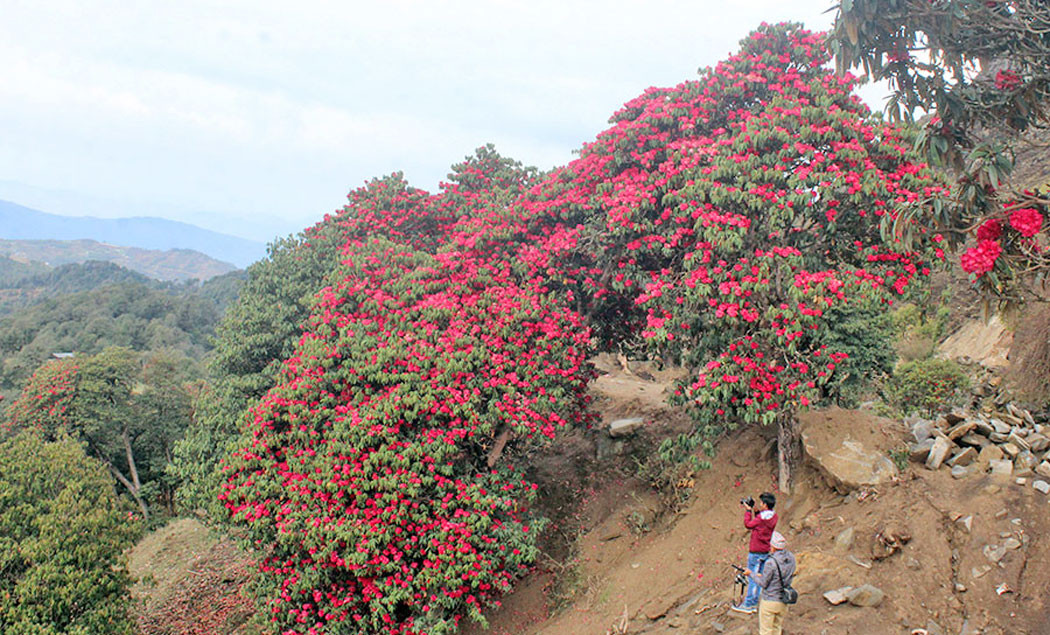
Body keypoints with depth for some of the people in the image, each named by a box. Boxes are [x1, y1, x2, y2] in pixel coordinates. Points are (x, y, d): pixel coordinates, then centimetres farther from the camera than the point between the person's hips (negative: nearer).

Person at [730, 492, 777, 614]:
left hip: (756, 552, -8)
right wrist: (755, 510, 9)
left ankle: (748, 605, 5)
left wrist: (748, 511, -1)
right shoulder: (773, 516, 3)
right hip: (766, 552, 8)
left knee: (753, 578, -1)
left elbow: (748, 524, -10)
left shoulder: (762, 518, -23)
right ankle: (754, 603, 24)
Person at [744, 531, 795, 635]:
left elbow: (763, 583, -16)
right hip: (784, 601, 6)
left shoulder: (771, 562, -26)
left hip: (769, 602, -6)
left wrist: (751, 573, -1)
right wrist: (763, 575, 13)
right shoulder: (791, 557, -5)